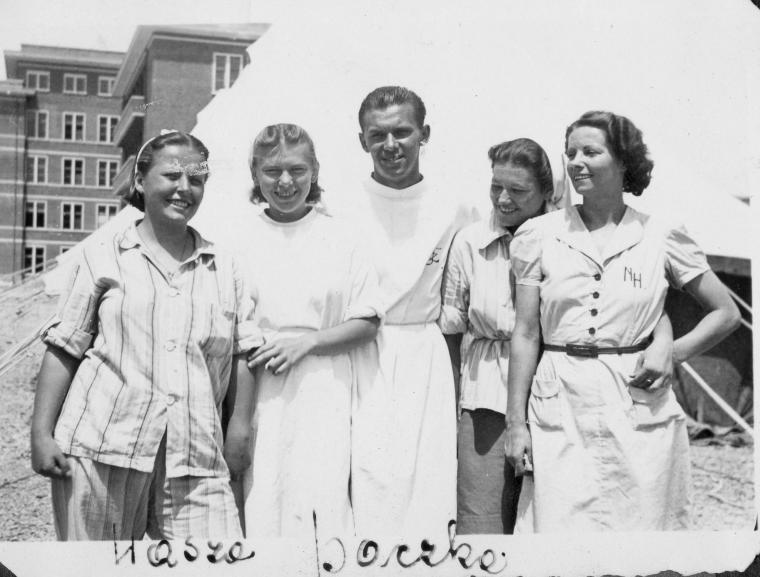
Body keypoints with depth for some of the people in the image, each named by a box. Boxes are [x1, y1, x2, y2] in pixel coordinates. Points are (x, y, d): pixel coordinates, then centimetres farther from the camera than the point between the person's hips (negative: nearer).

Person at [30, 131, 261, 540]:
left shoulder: (224, 268, 15)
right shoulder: (102, 257, 9)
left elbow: (244, 351, 14)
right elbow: (64, 349, 7)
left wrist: (238, 427, 3)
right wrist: (41, 434, 0)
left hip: (195, 456, 2)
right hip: (103, 445, -1)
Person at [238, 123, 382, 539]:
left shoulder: (339, 238, 5)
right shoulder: (239, 241, 7)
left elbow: (368, 323, 5)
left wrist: (307, 341, -8)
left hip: (322, 391, -1)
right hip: (256, 392, 1)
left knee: (319, 507, -9)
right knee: (258, 506, -1)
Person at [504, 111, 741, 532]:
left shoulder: (661, 237, 5)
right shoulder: (539, 235, 5)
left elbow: (726, 313, 13)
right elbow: (525, 335, 5)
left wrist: (672, 352, -3)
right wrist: (515, 423, 0)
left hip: (639, 408, 0)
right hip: (560, 407, 0)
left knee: (640, 523, 4)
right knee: (559, 524, -1)